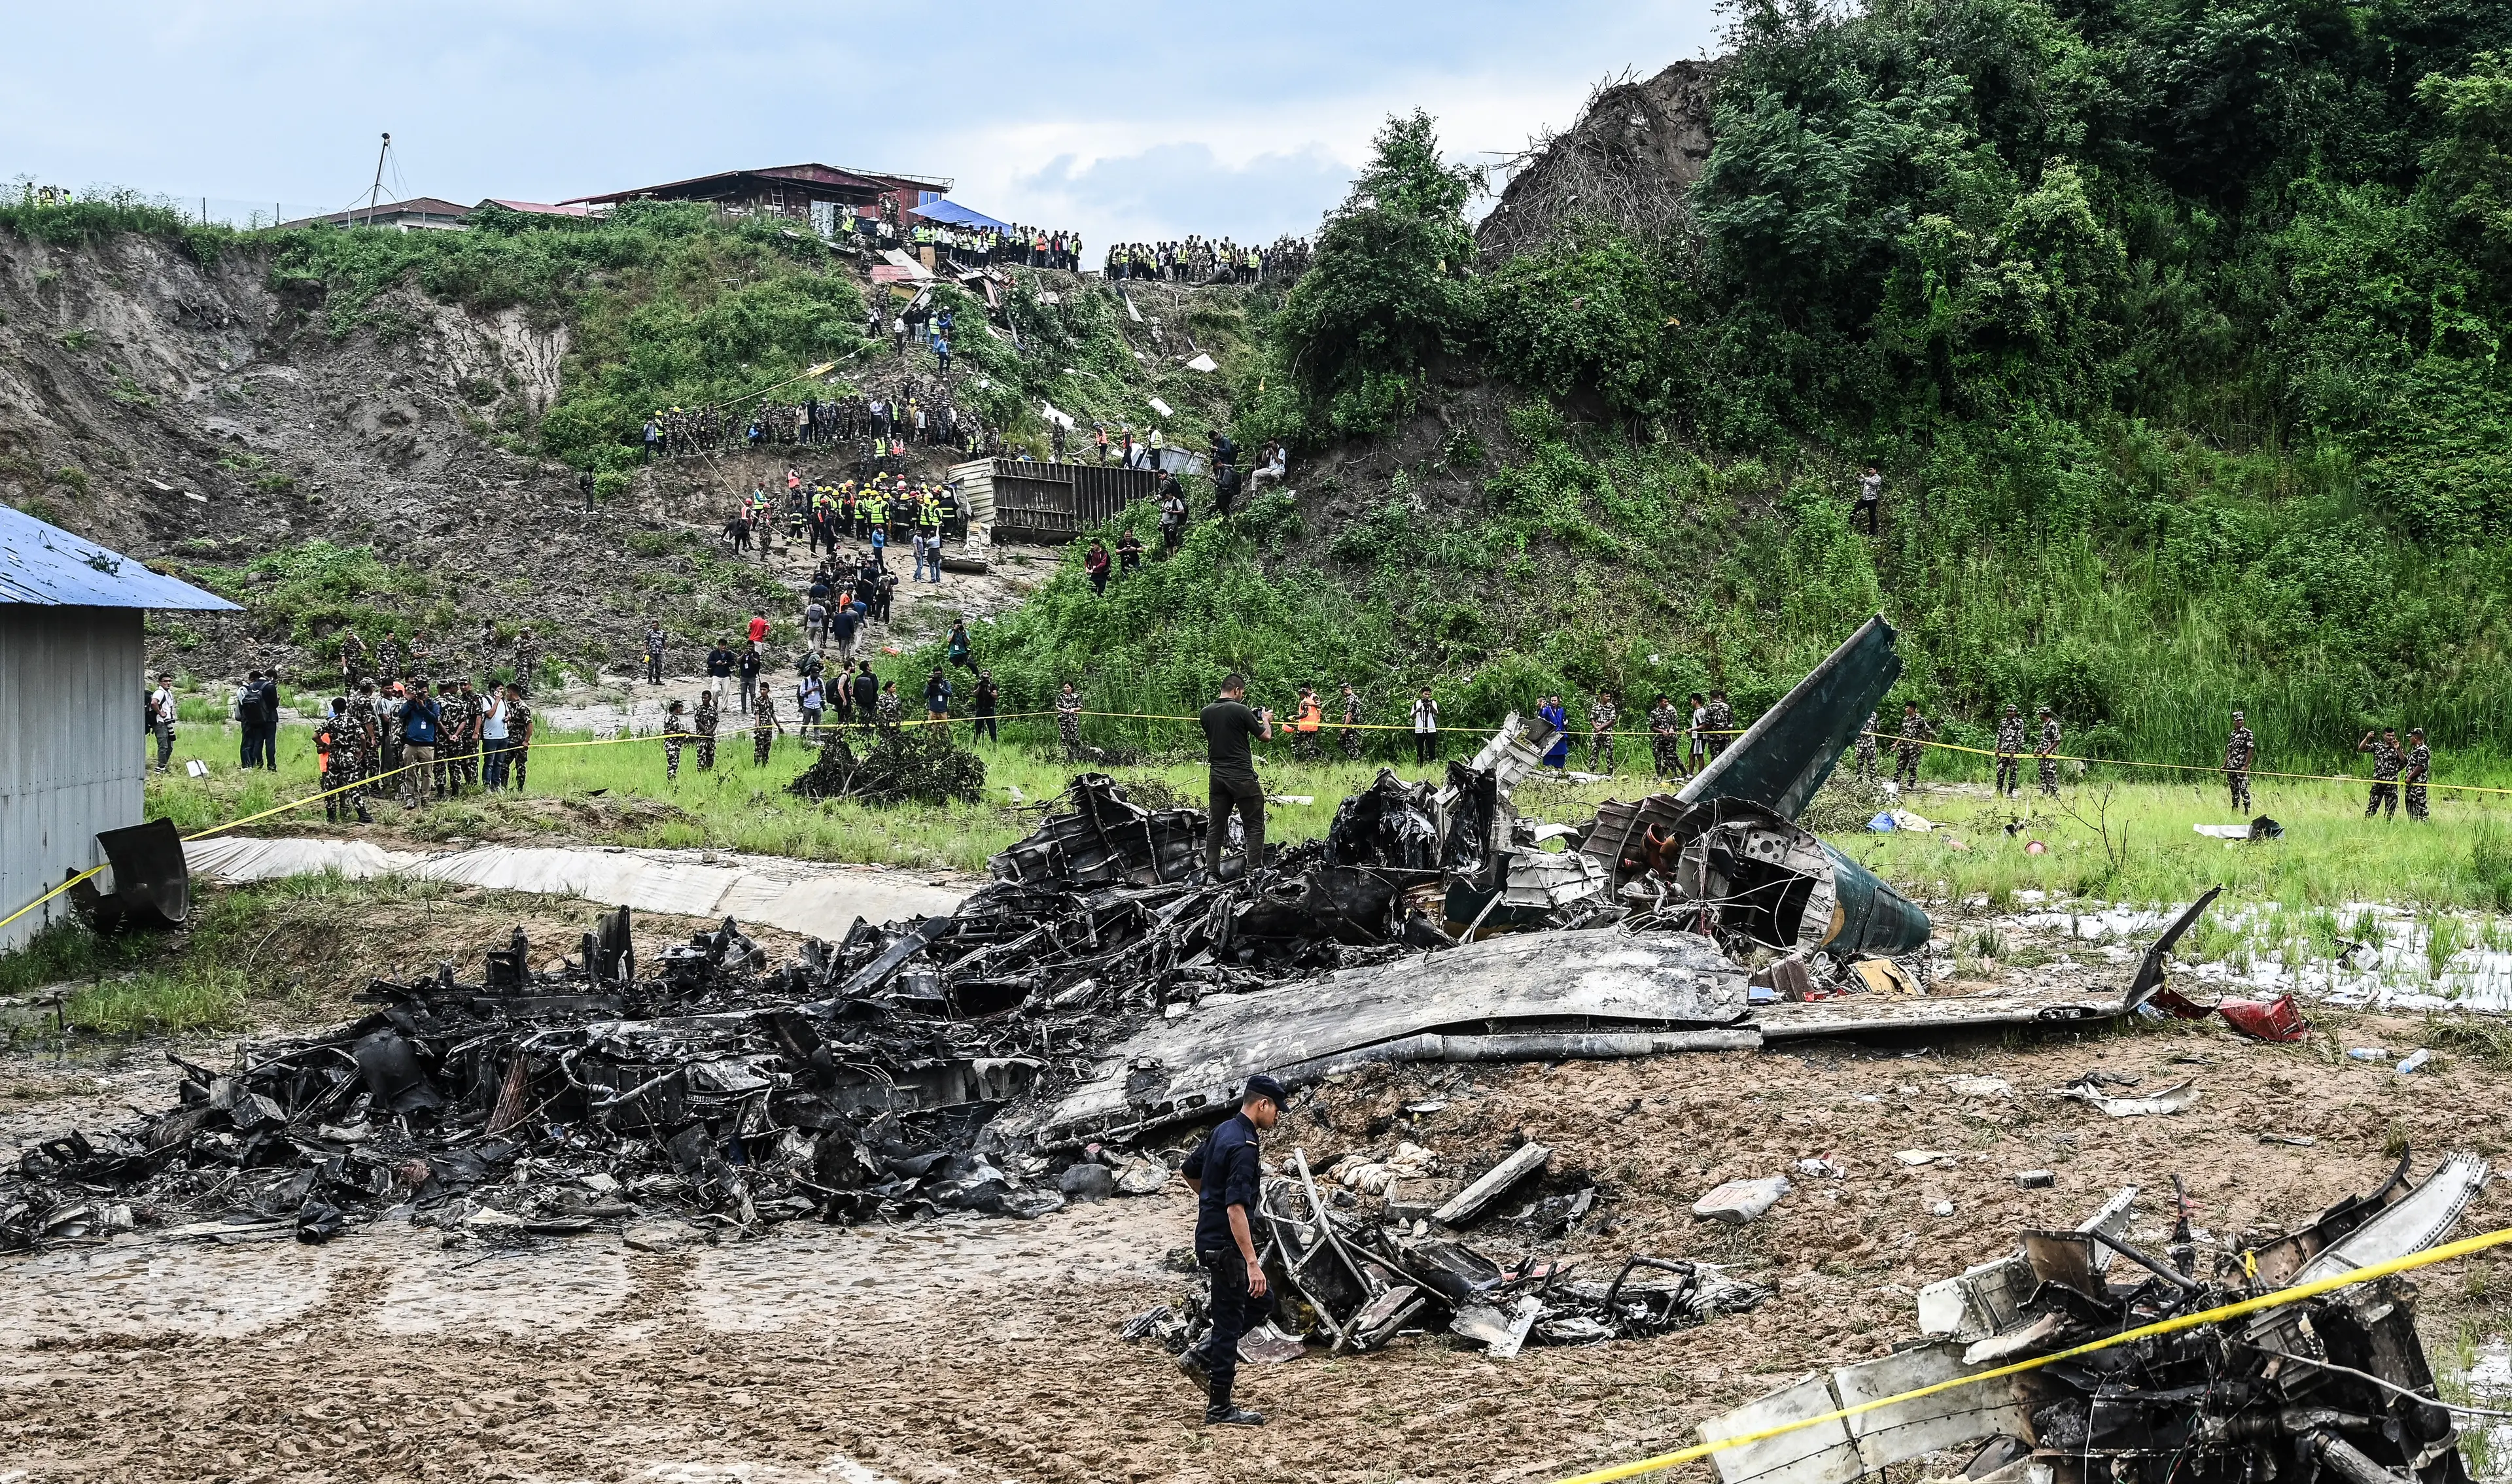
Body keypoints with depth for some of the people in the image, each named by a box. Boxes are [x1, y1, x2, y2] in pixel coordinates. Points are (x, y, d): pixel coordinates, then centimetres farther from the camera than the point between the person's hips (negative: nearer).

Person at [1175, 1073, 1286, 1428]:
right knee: (1230, 1322, -2)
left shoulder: (1223, 1131, 7)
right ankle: (1220, 1408, 5)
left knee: (1260, 1302, 20)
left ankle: (1202, 1358, 19)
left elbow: (1189, 1170, 21)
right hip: (1226, 1245, -10)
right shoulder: (1243, 1146, -22)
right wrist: (1252, 1263, -30)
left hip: (1210, 1236, 10)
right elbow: (1236, 1208, -29)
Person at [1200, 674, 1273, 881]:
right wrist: (1266, 720, 17)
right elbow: (1266, 736, -5)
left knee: (1215, 826, 11)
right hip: (1242, 777, -5)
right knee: (1254, 826, 5)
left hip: (1217, 777, 5)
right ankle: (1253, 871, 1)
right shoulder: (1241, 711, -12)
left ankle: (1211, 874, 8)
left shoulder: (1206, 713, 4)